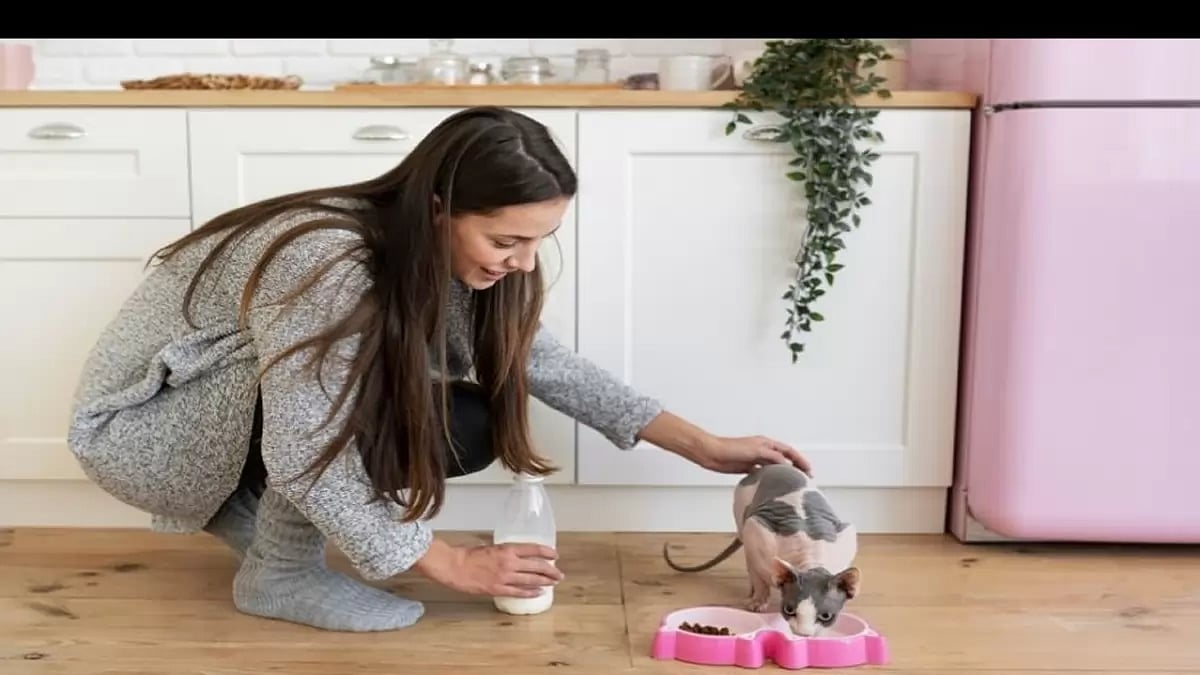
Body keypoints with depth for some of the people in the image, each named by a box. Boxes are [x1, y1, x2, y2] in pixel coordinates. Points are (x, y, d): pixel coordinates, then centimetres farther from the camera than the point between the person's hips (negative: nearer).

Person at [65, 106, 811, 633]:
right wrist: (451, 562, -23)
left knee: (461, 428, -9)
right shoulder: (328, 261, -34)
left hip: (246, 419, 7)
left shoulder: (437, 255, -10)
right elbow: (303, 456, -30)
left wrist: (704, 446, -6)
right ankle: (281, 570, -10)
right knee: (373, 400, -31)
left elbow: (547, 361, -3)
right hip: (140, 422, -7)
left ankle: (249, 505, 9)